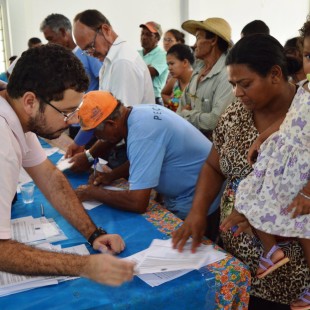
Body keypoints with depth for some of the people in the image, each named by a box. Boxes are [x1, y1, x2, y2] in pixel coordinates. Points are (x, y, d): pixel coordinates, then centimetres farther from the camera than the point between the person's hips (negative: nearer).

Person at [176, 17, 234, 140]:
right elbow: (182, 107, 14)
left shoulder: (227, 75, -16)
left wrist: (187, 114, -7)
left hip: (211, 142, -7)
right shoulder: (197, 72, 11)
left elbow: (216, 121, -24)